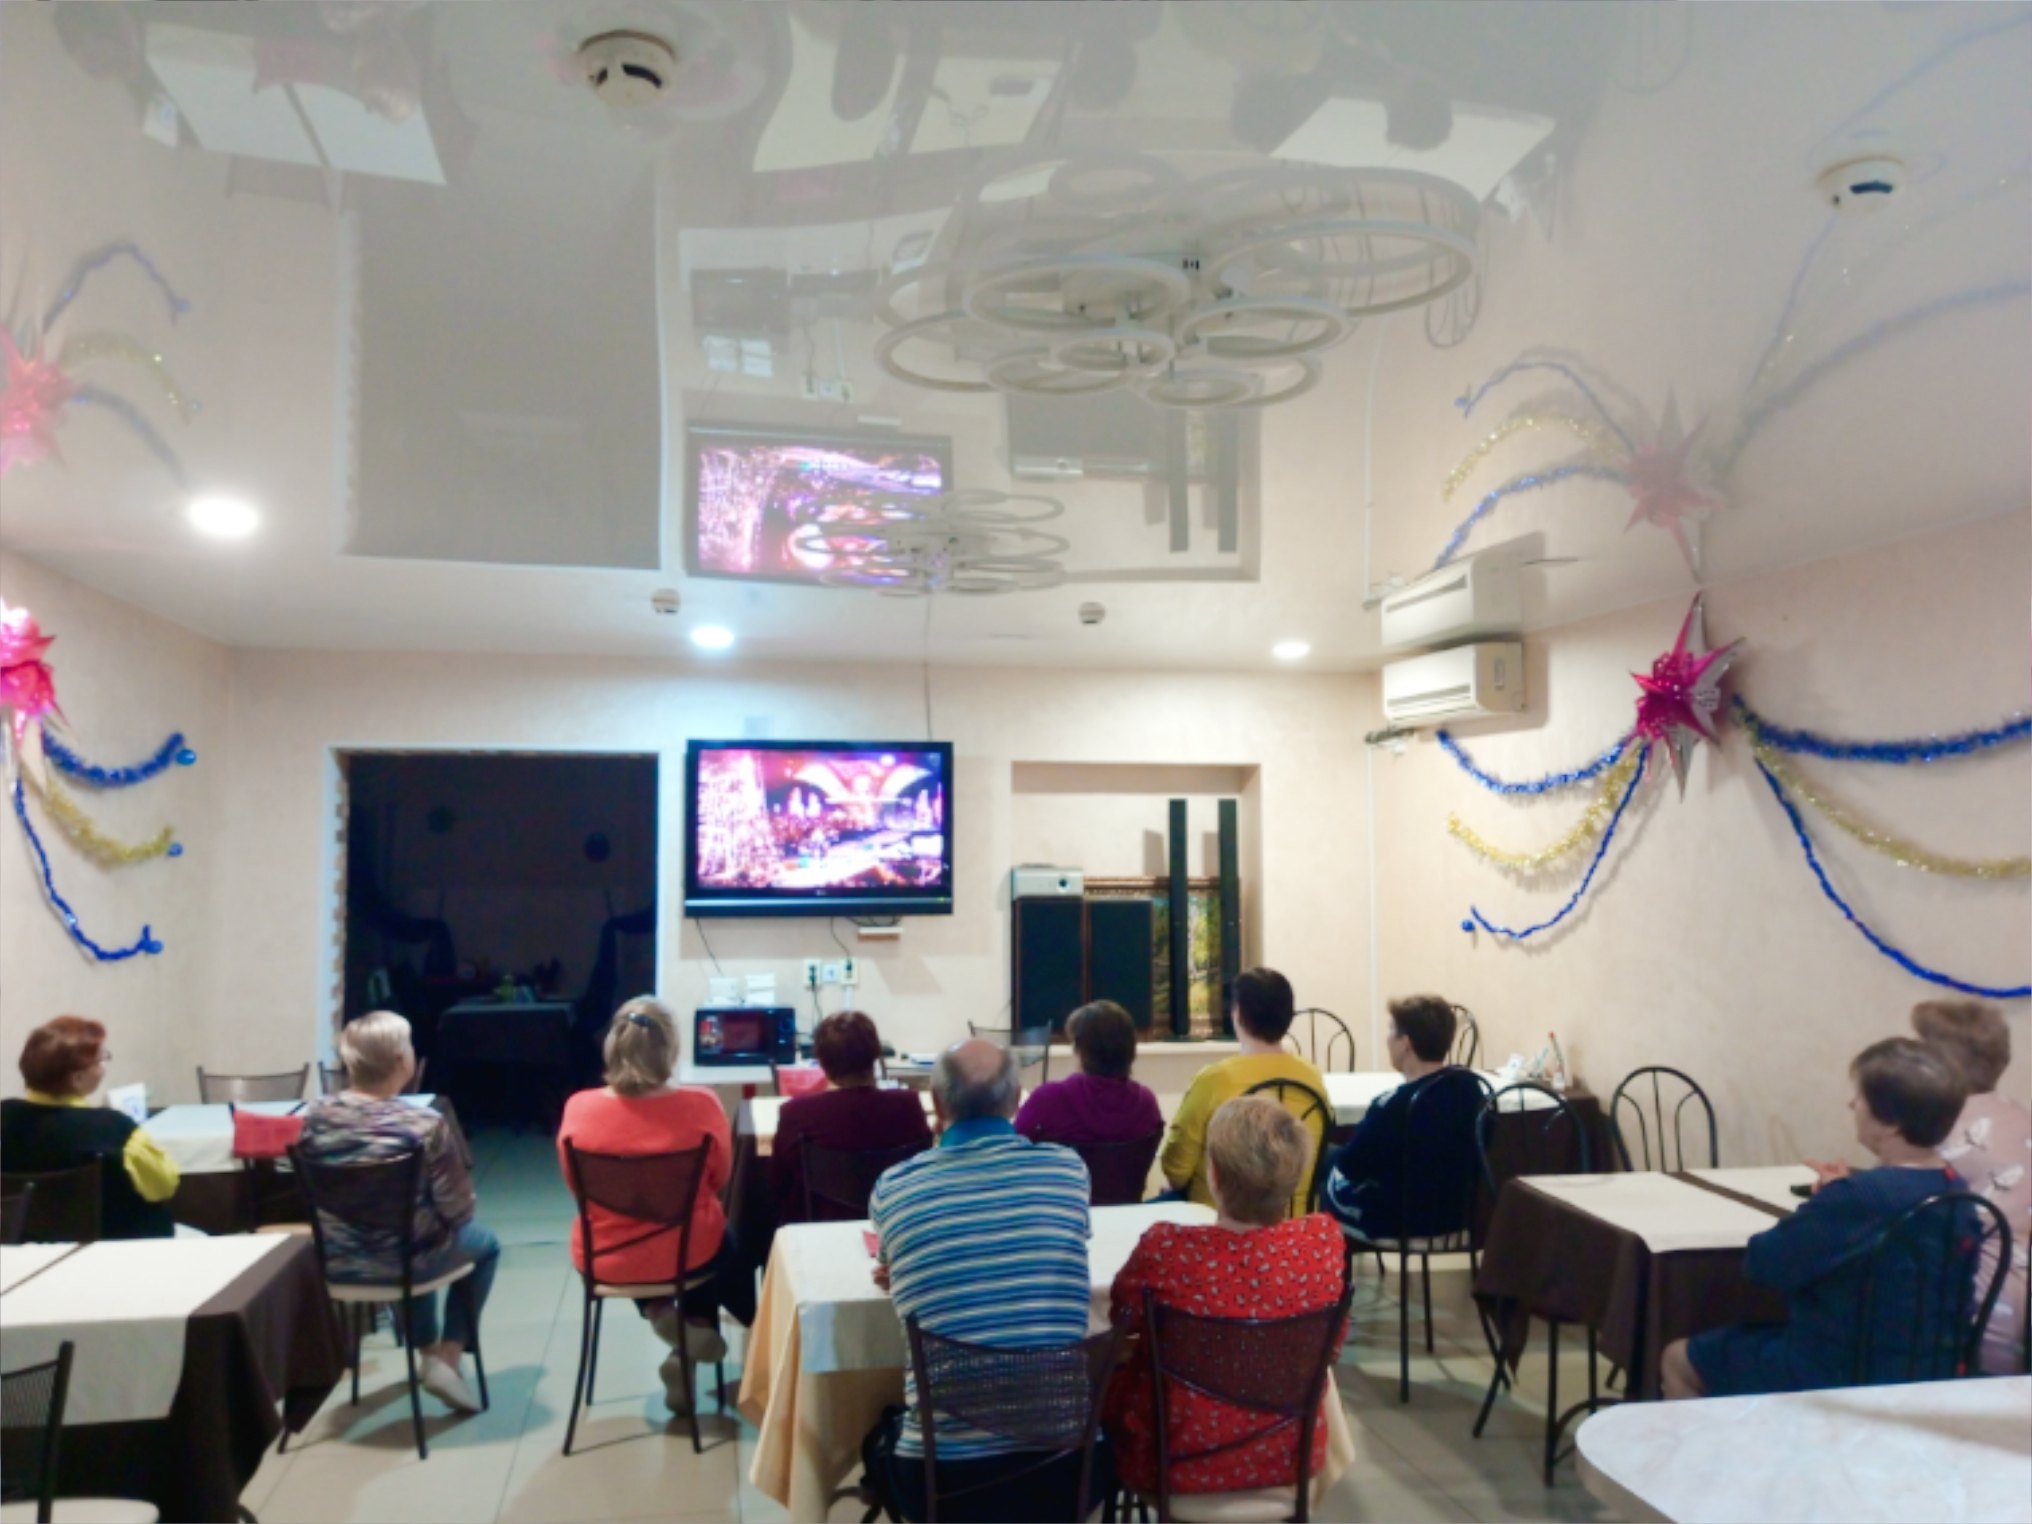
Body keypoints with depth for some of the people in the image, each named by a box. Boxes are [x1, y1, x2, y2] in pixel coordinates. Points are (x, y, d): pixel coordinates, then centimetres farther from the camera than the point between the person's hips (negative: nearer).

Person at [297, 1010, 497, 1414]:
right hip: (401, 1263, -5)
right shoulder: (425, 1125, -24)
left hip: (335, 1263, 5)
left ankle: (429, 1351, 44)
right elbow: (458, 1210, -16)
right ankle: (447, 1359, 17)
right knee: (484, 1243, 26)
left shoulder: (314, 1116, -10)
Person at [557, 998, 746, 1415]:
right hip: (687, 1255, -1)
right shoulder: (700, 1105, -21)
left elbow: (578, 1187, -1)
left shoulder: (578, 1109, -18)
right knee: (716, 1235, 34)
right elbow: (719, 1177, -3)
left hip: (607, 1258, 2)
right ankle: (696, 1327, 32)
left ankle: (658, 1312, 23)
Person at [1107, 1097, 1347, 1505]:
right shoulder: (1322, 1241, -20)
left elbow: (1122, 1317, -6)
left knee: (1109, 1379, 27)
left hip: (1178, 1460, -3)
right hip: (1287, 1456, 3)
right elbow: (1331, 1346, 0)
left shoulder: (1166, 1248, -29)